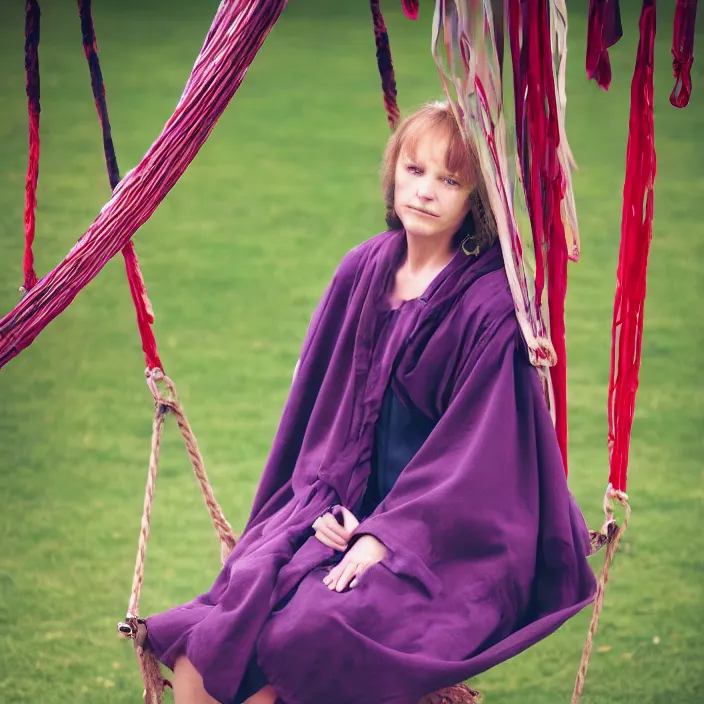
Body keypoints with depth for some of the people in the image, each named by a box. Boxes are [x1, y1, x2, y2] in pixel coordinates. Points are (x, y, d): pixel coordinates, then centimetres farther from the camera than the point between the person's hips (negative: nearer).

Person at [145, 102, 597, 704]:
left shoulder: (493, 305, -11)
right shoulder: (363, 271, 7)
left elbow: (478, 445, -13)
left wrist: (388, 535, -19)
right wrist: (323, 502, -1)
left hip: (442, 537, -5)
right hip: (344, 512, 6)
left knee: (306, 637, -30)